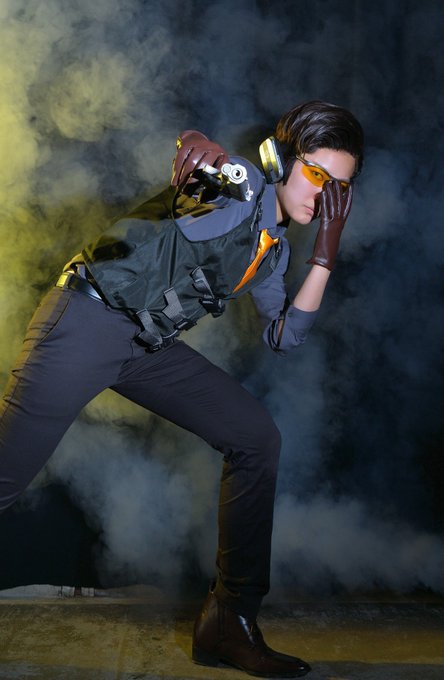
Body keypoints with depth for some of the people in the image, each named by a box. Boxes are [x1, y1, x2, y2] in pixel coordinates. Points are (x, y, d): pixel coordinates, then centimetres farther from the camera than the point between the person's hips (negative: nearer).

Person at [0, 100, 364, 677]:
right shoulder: (241, 186, -8)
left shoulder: (274, 248, 12)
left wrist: (326, 256, 5)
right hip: (89, 322, -7)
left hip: (152, 347, 8)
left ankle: (230, 620, 4)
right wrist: (200, 149, -49)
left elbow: (284, 337, 11)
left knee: (256, 437, -2)